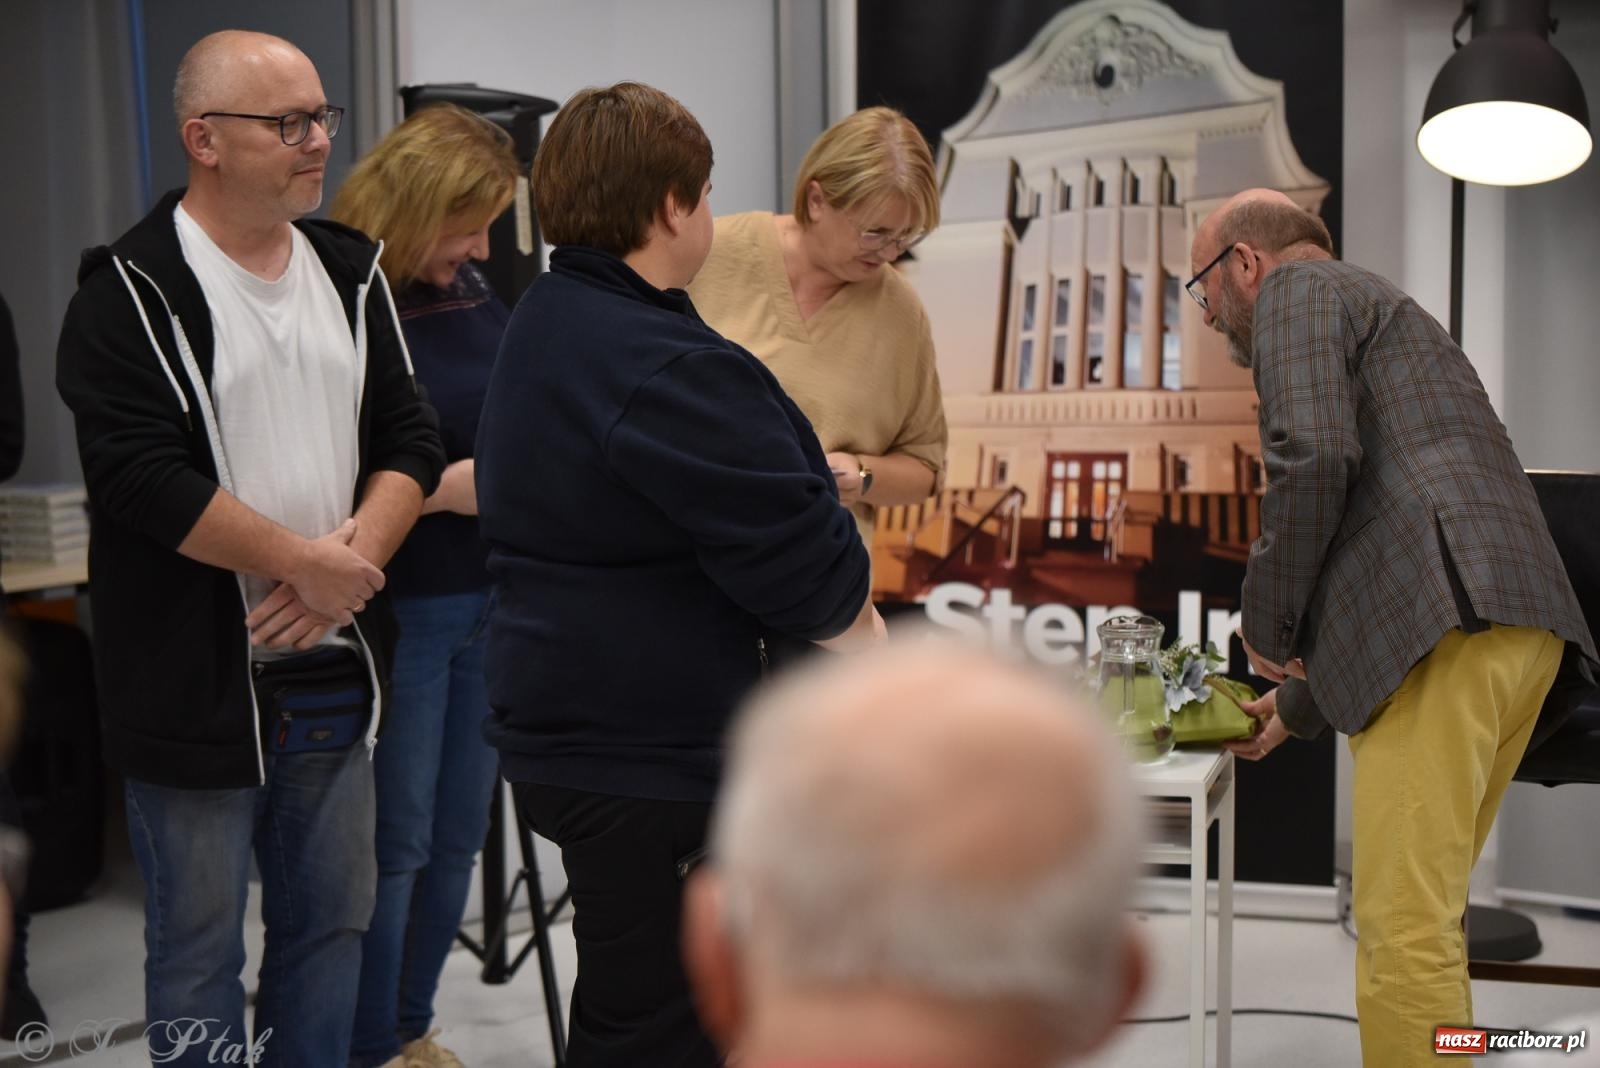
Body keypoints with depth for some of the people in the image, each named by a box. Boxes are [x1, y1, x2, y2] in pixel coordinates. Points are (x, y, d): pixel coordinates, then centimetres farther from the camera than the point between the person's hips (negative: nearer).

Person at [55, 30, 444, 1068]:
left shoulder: (351, 271, 10)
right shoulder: (132, 290, -10)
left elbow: (411, 437, 7)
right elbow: (140, 475, -20)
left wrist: (357, 555, -11)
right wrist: (306, 563, -16)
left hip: (337, 672, 6)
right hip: (198, 684, -6)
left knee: (334, 921, 15)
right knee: (200, 949, 6)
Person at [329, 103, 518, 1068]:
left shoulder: (473, 292, 9)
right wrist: (442, 489, -19)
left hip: (491, 601, 7)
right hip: (398, 612, -7)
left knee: (459, 835, 15)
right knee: (395, 844, 2)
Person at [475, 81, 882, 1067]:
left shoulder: (546, 324, 12)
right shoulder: (662, 366, -22)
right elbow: (791, 546, -18)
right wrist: (869, 638, 0)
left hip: (564, 721, 11)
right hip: (647, 757, -11)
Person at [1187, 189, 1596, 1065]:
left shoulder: (1297, 289, 7)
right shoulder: (1384, 315, 35)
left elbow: (1314, 456, -14)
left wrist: (1266, 626, -3)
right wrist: (1303, 704, 37)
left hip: (1447, 631, -10)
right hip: (1518, 628, 10)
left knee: (1404, 925, -9)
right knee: (1421, 912, 15)